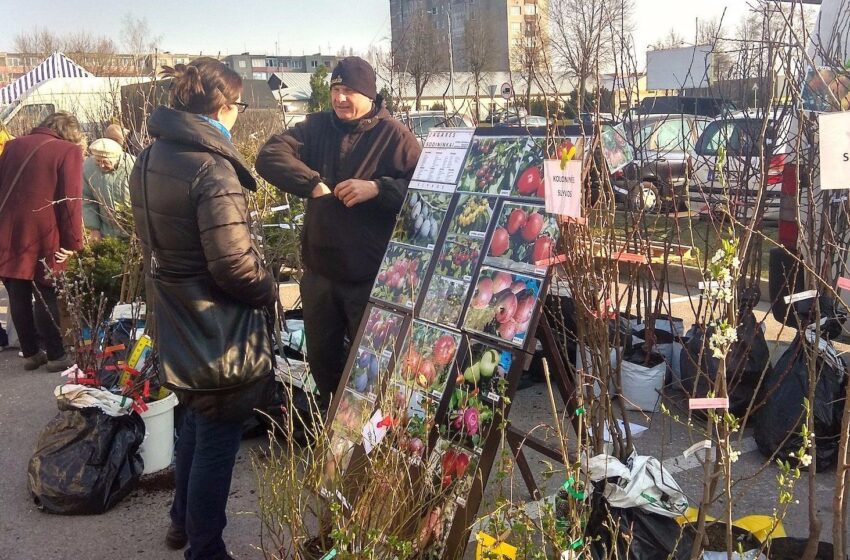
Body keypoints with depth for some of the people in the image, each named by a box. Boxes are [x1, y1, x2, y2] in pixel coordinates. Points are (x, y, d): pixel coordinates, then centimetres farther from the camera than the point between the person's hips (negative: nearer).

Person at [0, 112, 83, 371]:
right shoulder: (69, 151, -4)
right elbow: (70, 200, -11)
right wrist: (72, 242, -7)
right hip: (43, 238, -5)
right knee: (46, 297, 3)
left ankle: (30, 354, 20)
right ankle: (55, 356, 8)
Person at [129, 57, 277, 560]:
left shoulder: (151, 159, 5)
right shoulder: (211, 167, -23)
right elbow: (234, 266, -26)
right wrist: (270, 290, -8)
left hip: (176, 325, 9)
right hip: (219, 337, -9)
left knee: (196, 423, 26)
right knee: (217, 443, 6)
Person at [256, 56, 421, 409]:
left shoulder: (394, 135, -8)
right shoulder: (317, 127, 3)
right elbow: (270, 155, -10)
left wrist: (377, 188, -29)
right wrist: (313, 184, -24)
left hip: (371, 276, -5)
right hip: (319, 271, 5)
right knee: (321, 358, 21)